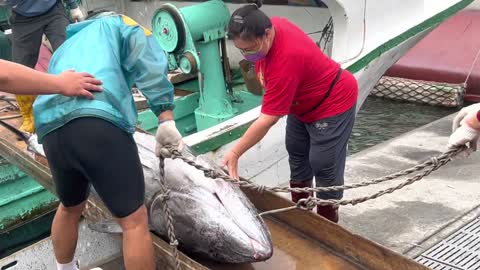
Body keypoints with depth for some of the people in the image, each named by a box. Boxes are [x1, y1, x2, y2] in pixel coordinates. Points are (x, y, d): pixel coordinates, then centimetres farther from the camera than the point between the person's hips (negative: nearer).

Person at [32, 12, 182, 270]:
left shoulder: (65, 48, 42)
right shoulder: (116, 24, 25)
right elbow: (149, 65, 5)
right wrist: (167, 121, -3)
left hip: (51, 130, 7)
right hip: (97, 121, -7)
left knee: (70, 207, 31)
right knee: (134, 221, -1)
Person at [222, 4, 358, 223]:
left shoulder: (285, 60, -41)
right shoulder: (271, 25, -17)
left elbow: (268, 119, -38)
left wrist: (235, 153, -36)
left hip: (331, 104, -10)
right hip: (302, 104, 10)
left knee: (323, 165, -6)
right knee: (297, 154, 16)